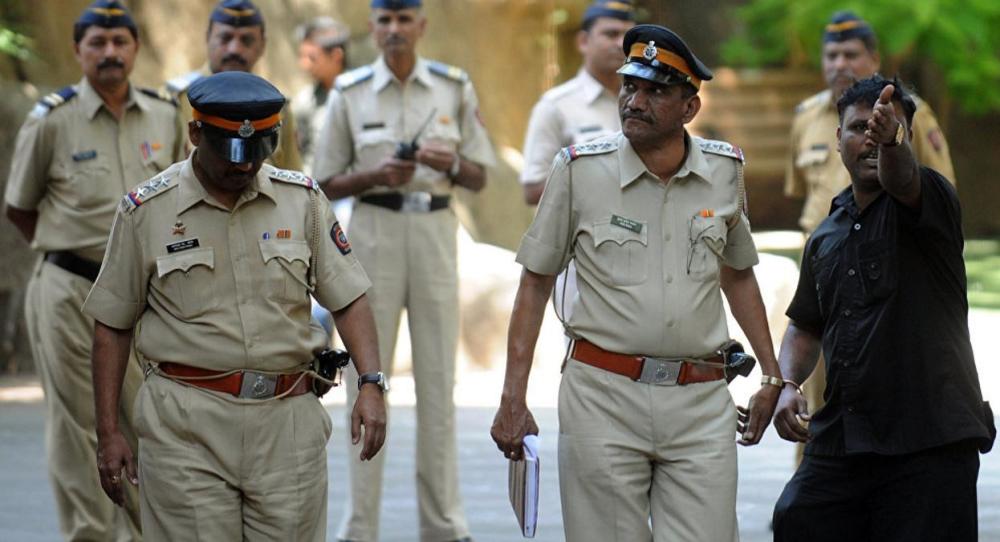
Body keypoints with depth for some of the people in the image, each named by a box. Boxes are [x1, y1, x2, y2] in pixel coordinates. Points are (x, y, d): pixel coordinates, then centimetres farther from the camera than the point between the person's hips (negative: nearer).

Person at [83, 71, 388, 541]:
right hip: (186, 423, -2)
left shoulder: (302, 198, 6)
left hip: (287, 418, 2)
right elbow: (112, 325, 5)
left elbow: (348, 298, 8)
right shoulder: (146, 210, 0)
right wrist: (107, 433, 2)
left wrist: (370, 383, -7)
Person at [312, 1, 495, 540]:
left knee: (438, 378, 4)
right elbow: (327, 184, 4)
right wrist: (376, 175, -14)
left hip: (435, 229, 1)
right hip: (374, 228, -1)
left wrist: (450, 163, -13)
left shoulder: (455, 87, 4)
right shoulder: (350, 92, 1)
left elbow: (478, 177, 8)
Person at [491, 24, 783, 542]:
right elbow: (536, 281, 4)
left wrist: (772, 377, 16)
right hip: (602, 396, -2)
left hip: (701, 402, 2)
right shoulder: (578, 168, -2)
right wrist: (513, 398, -2)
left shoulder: (725, 169, 6)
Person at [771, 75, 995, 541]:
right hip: (839, 440, 6)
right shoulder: (825, 236, 16)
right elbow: (805, 327, 25)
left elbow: (901, 176, -26)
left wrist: (891, 140, -49)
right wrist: (787, 385, 6)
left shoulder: (929, 199, -2)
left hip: (929, 442, -6)